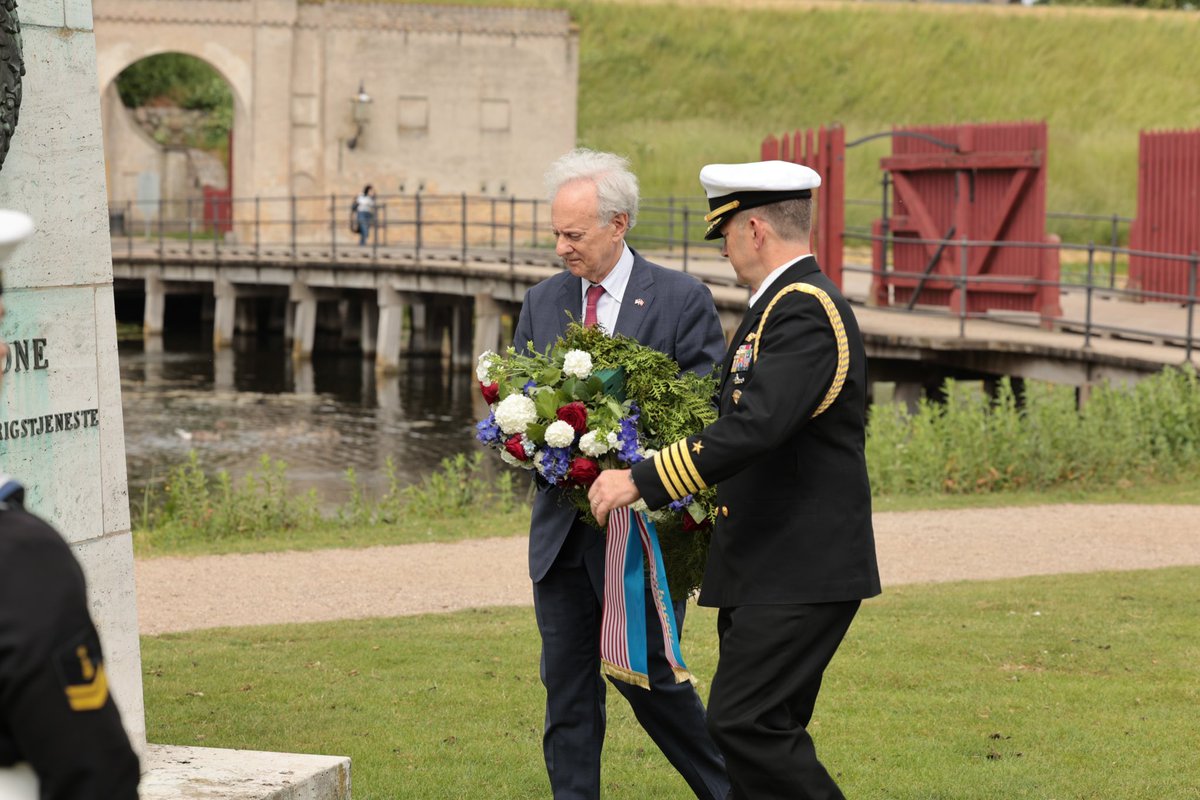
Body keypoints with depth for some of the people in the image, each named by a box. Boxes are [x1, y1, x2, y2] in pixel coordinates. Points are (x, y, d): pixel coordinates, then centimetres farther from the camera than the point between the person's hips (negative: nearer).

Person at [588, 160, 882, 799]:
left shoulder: (805, 309, -17)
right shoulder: (786, 303, 17)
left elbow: (755, 427, -28)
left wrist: (643, 481, -24)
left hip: (801, 572, -10)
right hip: (771, 566, 10)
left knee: (744, 721, -14)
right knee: (770, 729, 10)